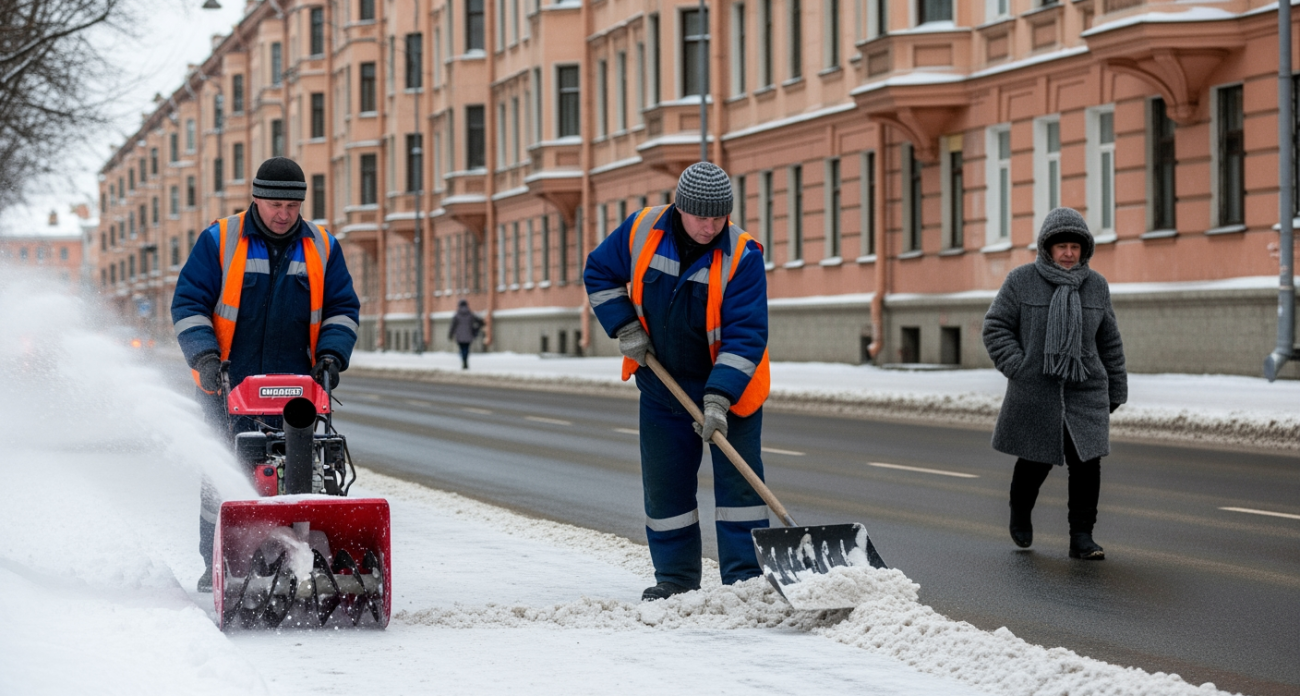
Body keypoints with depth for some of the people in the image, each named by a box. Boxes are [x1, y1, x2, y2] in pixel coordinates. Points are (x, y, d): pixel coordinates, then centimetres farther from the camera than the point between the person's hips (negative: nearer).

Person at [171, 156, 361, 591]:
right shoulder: (218, 242, 3)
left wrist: (331, 354, -2)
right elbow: (188, 305, 2)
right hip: (228, 386, -2)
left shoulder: (322, 249, 11)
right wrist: (206, 357, -11)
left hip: (295, 391, 2)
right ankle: (216, 567, 8)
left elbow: (342, 309, 14)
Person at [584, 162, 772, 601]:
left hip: (729, 388, -3)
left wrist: (719, 399, -32)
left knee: (738, 479, -3)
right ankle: (675, 577, 20)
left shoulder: (742, 256, -21)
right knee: (664, 485, 8)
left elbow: (746, 335, -24)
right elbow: (600, 274, 6)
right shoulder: (641, 232, -11)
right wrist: (625, 328, -6)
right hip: (663, 385, 4)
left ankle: (745, 576, 2)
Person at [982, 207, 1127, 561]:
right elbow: (996, 328, 0)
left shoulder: (1096, 286, 7)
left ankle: (1081, 537, 0)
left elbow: (1109, 342, 13)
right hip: (1034, 394, -2)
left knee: (1086, 462, -7)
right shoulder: (1021, 281, -2)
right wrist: (1018, 369, -11)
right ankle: (1020, 512, 38)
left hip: (1085, 392, 2)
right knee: (1035, 460, 8)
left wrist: (1116, 391, 13)